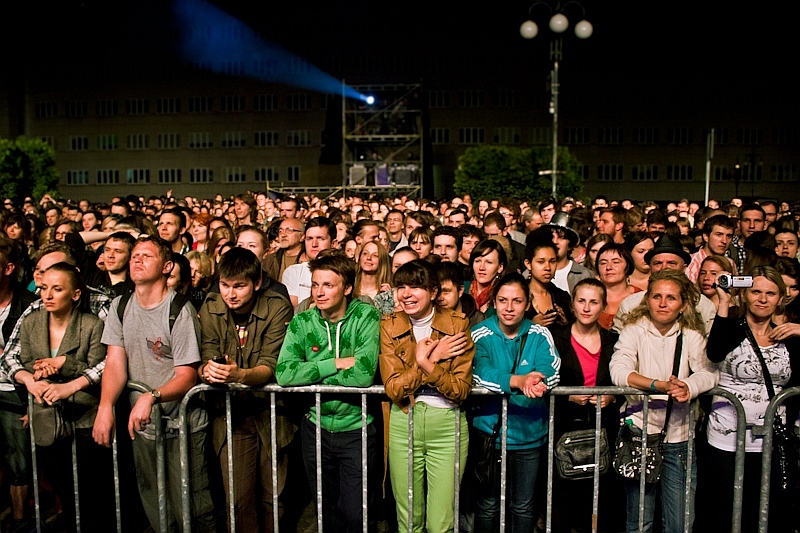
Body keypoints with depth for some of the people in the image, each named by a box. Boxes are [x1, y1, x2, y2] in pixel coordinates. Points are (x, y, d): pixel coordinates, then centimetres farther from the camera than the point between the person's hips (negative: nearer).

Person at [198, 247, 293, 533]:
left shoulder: (277, 308, -12)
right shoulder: (210, 308, -2)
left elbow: (271, 367, -17)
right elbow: (208, 358, -6)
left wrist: (239, 375, -37)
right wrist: (206, 370, -30)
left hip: (269, 412, -1)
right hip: (230, 413, 2)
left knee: (273, 496, 6)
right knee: (239, 498, -1)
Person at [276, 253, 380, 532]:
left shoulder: (366, 317, -13)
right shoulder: (302, 322, -5)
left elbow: (363, 374, -26)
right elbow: (283, 374, -18)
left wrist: (311, 372, -16)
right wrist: (337, 363, -21)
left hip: (356, 428, -3)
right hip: (316, 427, 3)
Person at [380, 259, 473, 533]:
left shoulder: (457, 324, -6)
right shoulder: (390, 326, -3)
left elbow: (461, 390, -11)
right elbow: (393, 388, -10)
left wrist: (423, 362, -23)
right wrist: (431, 357, -18)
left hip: (447, 424, -1)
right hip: (403, 423, 2)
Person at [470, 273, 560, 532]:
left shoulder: (539, 335, -1)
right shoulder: (481, 334, -7)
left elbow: (551, 371, -18)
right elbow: (481, 372, -25)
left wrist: (536, 379, -42)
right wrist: (519, 381, -43)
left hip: (530, 433, 2)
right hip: (489, 431, -2)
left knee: (523, 507, 18)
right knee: (487, 506, 14)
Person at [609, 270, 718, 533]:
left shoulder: (691, 336, 6)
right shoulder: (633, 330, -2)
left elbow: (709, 372, -11)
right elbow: (618, 371, -18)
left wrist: (688, 387, -32)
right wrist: (660, 385, -32)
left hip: (680, 437, 2)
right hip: (640, 433, -2)